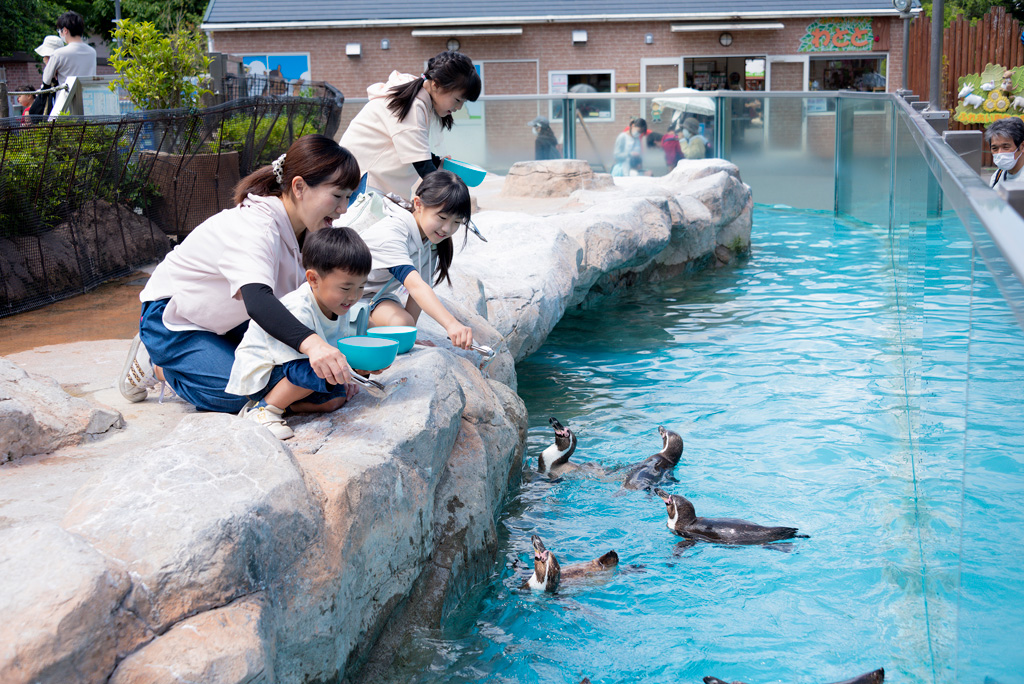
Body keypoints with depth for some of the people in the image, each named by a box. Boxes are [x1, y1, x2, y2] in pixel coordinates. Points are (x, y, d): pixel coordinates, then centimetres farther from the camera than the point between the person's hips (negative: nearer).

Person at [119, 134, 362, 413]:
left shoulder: (307, 230, -9)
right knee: (242, 392, -23)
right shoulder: (254, 228, -35)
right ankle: (156, 365, 2)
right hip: (172, 318, -9)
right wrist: (311, 343, -68)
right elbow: (257, 299, -52)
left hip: (222, 322, 9)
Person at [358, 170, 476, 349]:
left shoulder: (433, 240, -9)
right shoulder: (390, 234, -34)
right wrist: (451, 324, -60)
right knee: (401, 322, -31)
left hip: (378, 295, 7)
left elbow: (419, 291, -8)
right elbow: (415, 286, -48)